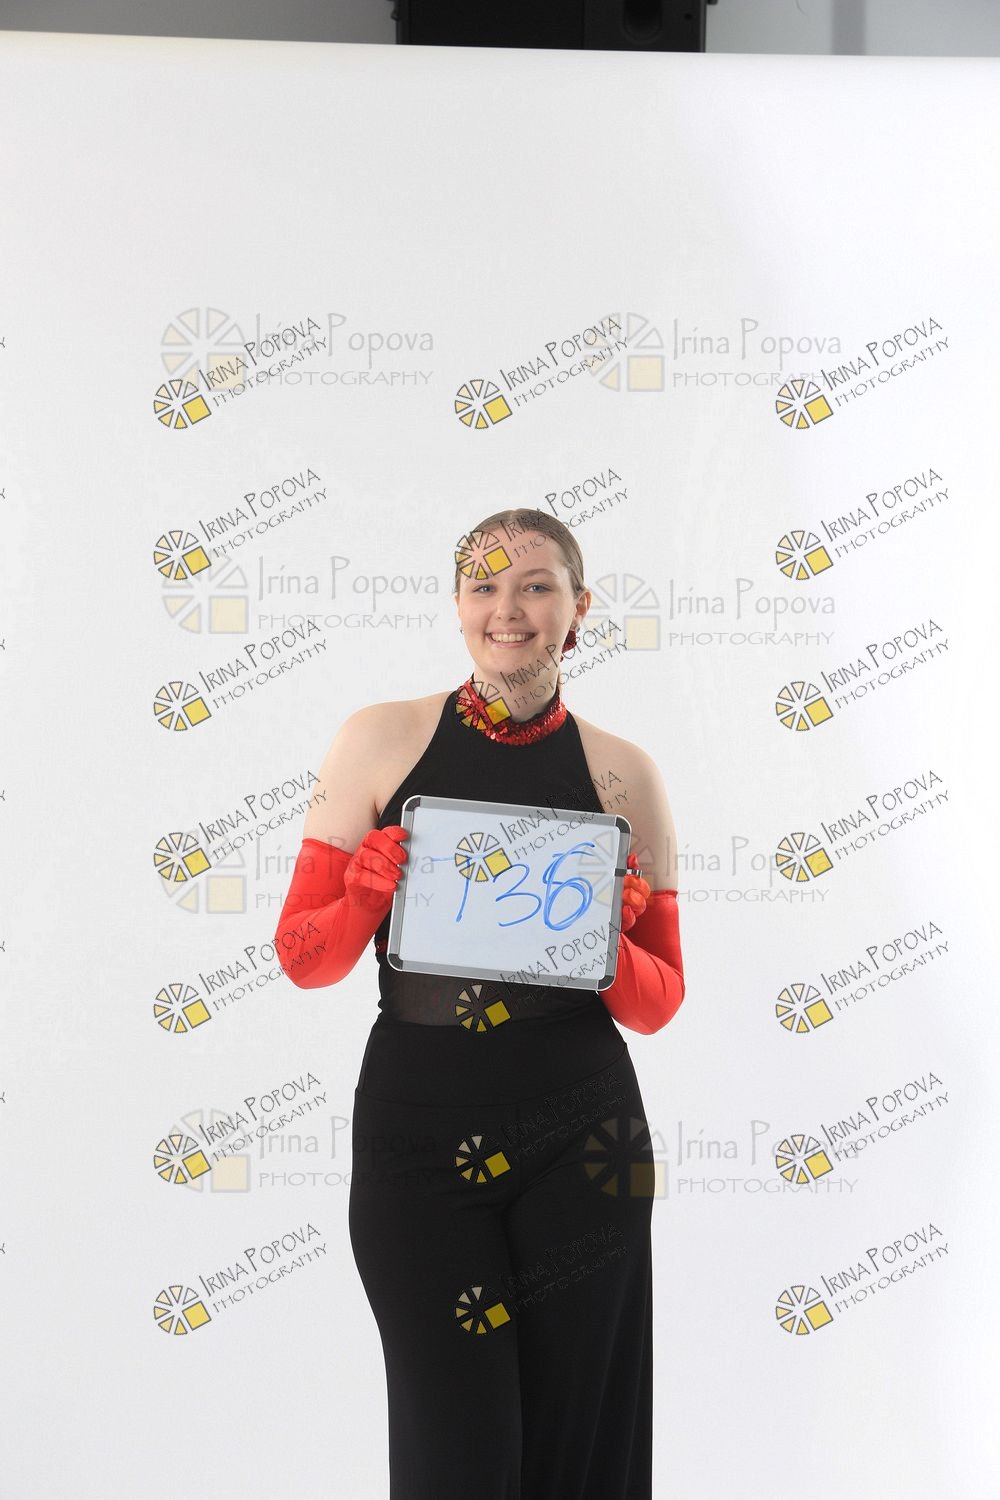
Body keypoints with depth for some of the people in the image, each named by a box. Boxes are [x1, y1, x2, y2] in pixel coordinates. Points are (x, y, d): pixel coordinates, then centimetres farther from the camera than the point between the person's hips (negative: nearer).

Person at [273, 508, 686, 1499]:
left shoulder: (623, 773, 3)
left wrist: (602, 942, -14)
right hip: (418, 1127, -1)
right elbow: (302, 957, 2)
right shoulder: (381, 740, 1)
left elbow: (658, 1003, 6)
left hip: (579, 1137, 2)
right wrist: (372, 896, -17)